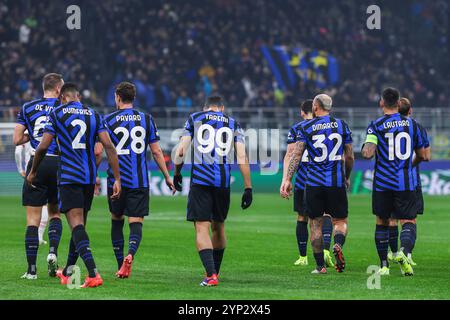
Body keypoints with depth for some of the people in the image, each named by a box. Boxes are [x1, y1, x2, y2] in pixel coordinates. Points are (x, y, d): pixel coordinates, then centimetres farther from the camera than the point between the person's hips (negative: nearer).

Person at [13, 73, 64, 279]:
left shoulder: (27, 108, 5)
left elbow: (17, 140, 3)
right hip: (58, 164, 0)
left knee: (33, 218, 0)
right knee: (55, 213, 19)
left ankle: (31, 269, -4)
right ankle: (53, 251, -5)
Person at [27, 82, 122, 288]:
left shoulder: (57, 113, 0)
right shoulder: (93, 115, 10)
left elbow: (43, 147, -5)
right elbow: (108, 146, 1)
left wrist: (33, 172, 11)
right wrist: (117, 179, 0)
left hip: (68, 176, -5)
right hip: (89, 178, 5)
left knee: (77, 224, -12)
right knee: (79, 224, 16)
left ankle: (93, 273, -29)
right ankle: (67, 273, 30)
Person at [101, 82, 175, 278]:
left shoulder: (109, 120, 0)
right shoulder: (146, 119, 5)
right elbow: (156, 151, 5)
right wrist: (167, 177, 13)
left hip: (116, 180, 0)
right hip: (140, 181, 0)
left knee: (116, 221, 15)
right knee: (136, 222, 0)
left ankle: (120, 265, 13)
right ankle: (130, 254, -29)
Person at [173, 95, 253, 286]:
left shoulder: (194, 119, 11)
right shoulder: (233, 124, 14)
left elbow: (181, 151, 5)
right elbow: (242, 158, 5)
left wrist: (176, 174, 20)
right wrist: (248, 188, 5)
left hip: (200, 179, -2)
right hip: (223, 181, 2)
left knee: (202, 228, -5)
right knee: (218, 227, 20)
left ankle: (211, 275, -20)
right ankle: (215, 271, 33)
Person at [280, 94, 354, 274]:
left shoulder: (306, 127, 0)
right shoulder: (342, 125, 6)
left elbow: (296, 154, -8)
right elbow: (349, 156, 10)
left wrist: (287, 180, -9)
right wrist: (347, 177, 25)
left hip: (314, 183, -1)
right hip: (336, 181, 1)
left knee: (316, 223, 8)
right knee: (340, 221, 10)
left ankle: (320, 266, 6)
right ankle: (338, 245, -21)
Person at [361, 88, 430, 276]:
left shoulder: (376, 126, -5)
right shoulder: (412, 124, 4)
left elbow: (367, 153, -17)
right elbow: (423, 156, 10)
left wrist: (366, 149, 6)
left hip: (383, 183, 0)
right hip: (407, 183, 0)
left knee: (382, 223, 14)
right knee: (408, 222, 0)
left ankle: (384, 265, 13)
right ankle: (404, 251, -29)